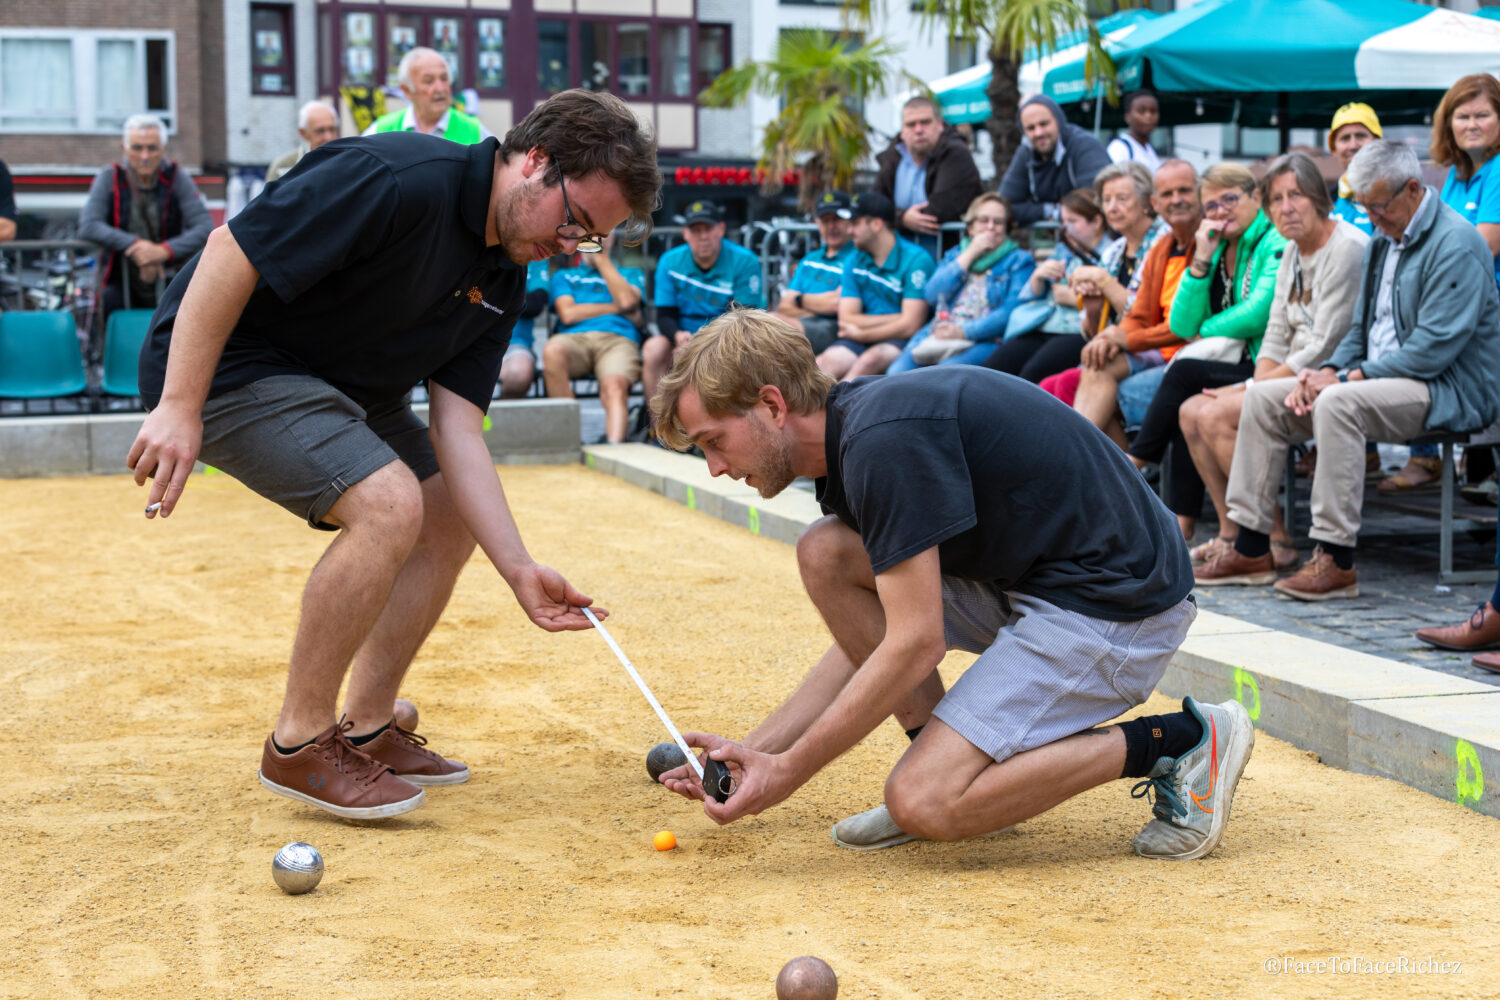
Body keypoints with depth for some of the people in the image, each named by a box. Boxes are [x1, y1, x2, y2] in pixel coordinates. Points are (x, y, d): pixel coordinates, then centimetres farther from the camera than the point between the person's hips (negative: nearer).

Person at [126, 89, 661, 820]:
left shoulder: (501, 279, 2)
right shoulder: (398, 181, -26)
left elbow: (457, 428, -3)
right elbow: (230, 255, -27)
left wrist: (519, 570, -13)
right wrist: (178, 406, -28)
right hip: (226, 360, -10)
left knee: (448, 517, 11)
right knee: (389, 505, -25)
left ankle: (365, 731, 20)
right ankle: (299, 746, -9)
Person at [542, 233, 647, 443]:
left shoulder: (631, 274, 30)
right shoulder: (564, 276, 31)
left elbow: (627, 300, 4)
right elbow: (568, 313, 10)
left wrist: (601, 259, 11)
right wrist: (616, 308, 10)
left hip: (618, 340, 0)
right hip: (574, 338, 0)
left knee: (614, 385, -36)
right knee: (552, 350, -39)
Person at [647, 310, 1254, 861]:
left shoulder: (883, 440, -22)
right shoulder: (845, 440, 9)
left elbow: (914, 646, -23)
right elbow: (866, 640, 15)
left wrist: (788, 771, -15)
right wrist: (755, 750, 8)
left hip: (1120, 603, -10)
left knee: (923, 802, -17)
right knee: (825, 554, 2)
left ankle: (1183, 743, -5)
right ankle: (946, 758, 10)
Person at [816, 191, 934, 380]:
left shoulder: (916, 259, -6)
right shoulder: (855, 261, 13)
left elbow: (911, 325, -13)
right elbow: (847, 318, 6)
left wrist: (859, 334, -2)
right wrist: (896, 319, -7)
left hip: (902, 342, -5)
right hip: (859, 342, 5)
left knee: (871, 359, -36)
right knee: (824, 363, -25)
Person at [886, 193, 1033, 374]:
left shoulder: (1018, 260, 11)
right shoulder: (954, 255, 26)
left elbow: (1011, 312, -5)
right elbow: (931, 296, 8)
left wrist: (964, 332, -14)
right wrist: (969, 255, 6)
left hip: (984, 340, -4)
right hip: (937, 336, 4)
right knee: (896, 372, -26)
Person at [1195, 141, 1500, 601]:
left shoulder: (1454, 244, -15)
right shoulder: (1382, 242, 15)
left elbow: (1433, 349, -22)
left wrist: (1346, 377, -21)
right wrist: (1327, 371, -2)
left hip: (1450, 389, -9)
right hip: (1380, 377, 9)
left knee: (1338, 403, -35)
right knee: (1263, 397, -2)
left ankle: (1336, 559, -31)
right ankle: (1251, 549, -2)